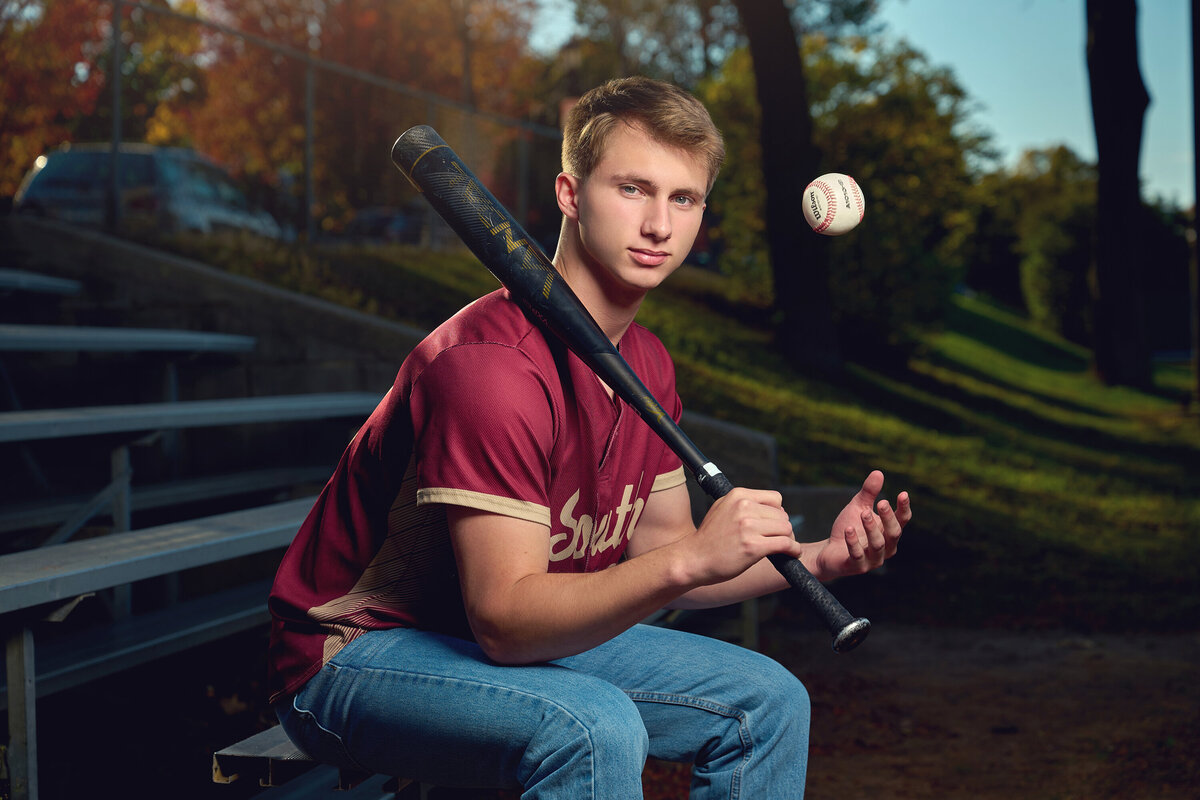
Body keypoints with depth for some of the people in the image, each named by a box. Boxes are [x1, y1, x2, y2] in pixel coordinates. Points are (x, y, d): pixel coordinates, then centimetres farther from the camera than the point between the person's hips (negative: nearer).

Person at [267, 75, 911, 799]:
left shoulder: (647, 364, 3)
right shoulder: (491, 364, -27)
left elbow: (653, 563, 6)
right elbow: (504, 618, -30)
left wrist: (816, 557, -8)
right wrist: (692, 559, -41)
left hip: (523, 635, 9)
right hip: (359, 652, -8)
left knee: (769, 700, 0)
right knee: (595, 727, -35)